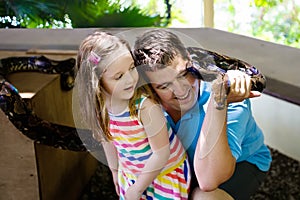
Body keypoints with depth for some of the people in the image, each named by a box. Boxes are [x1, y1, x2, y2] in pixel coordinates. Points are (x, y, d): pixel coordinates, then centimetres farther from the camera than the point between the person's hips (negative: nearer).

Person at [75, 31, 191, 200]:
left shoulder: (146, 107, -31)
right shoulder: (99, 107, -15)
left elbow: (161, 154, -23)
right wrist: (115, 170, 15)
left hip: (166, 172, -4)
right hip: (131, 175, 4)